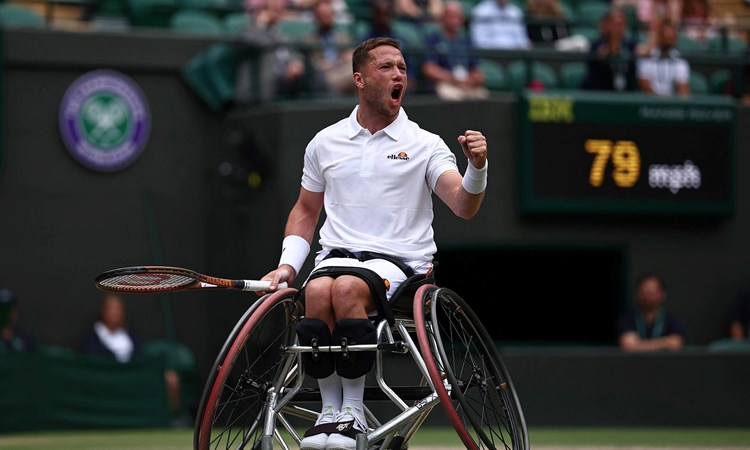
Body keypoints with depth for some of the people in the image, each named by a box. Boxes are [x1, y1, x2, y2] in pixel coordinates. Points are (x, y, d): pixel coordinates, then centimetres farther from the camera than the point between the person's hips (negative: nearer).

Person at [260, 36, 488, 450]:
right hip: (337, 254, 3)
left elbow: (464, 207, -6)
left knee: (348, 287, -36)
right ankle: (329, 410, -22)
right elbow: (305, 210, 25)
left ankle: (353, 411, -25)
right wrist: (287, 264, 10)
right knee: (318, 291, -34)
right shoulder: (325, 143, 14)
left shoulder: (424, 144, 5)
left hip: (399, 259, -2)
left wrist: (477, 167, -26)